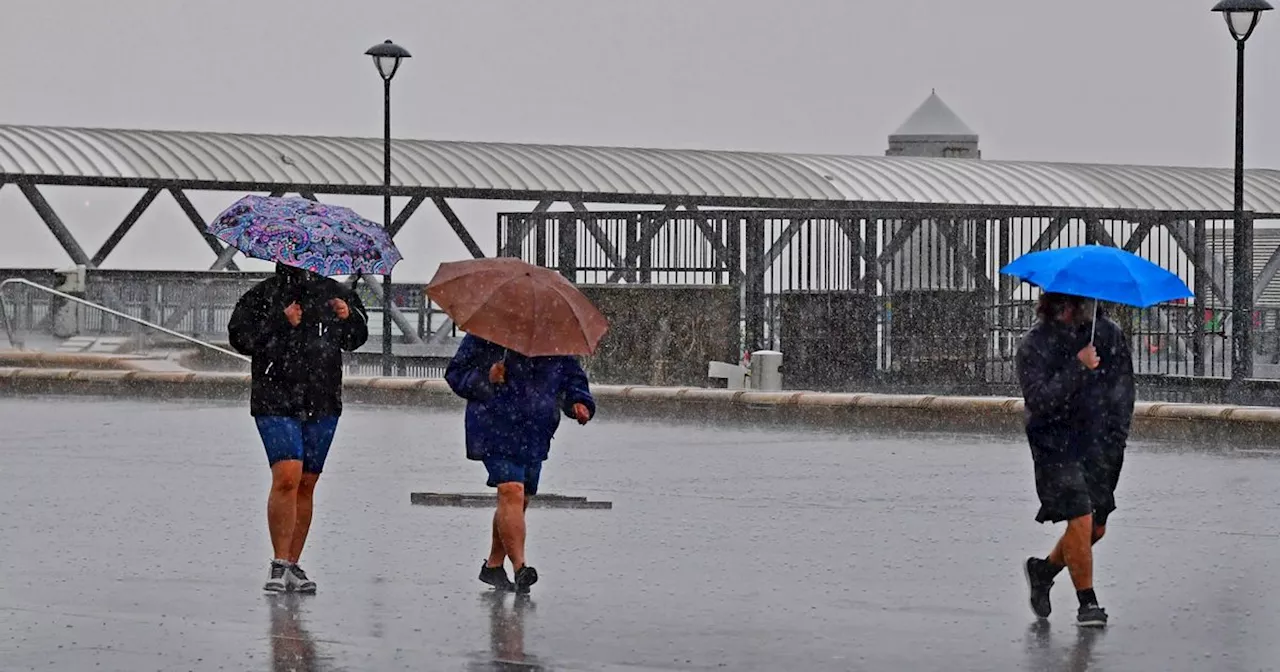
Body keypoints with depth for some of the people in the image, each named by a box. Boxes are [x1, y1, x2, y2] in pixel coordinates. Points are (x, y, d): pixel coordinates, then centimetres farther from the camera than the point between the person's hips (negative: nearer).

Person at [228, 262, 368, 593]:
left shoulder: (332, 292, 11)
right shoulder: (262, 296, 2)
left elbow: (358, 337, 18)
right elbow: (240, 336, -8)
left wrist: (349, 317, -3)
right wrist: (281, 323, -17)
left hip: (323, 404, 4)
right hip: (276, 402, -4)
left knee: (306, 485, 7)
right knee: (286, 477, -18)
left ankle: (293, 565, 15)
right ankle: (279, 564, -12)